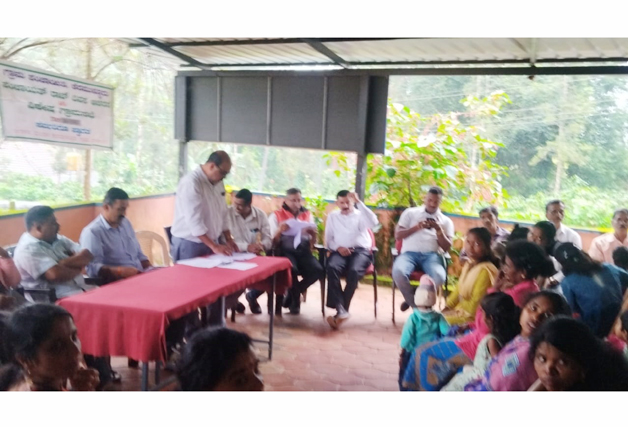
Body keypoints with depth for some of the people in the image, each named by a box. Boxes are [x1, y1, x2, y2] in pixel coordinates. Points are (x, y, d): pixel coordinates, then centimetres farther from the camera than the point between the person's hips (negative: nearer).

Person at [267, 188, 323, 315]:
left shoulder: (308, 215, 18)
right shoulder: (276, 215, 8)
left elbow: (312, 242, 15)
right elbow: (273, 242, 3)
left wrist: (313, 234, -9)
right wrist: (279, 231, -18)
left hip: (303, 250, 3)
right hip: (285, 250, -3)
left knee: (318, 270, -27)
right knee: (292, 269, -36)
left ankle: (292, 293, 0)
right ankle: (296, 299, -5)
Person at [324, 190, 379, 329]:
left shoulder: (360, 215, 13)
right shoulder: (332, 216, 20)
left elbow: (374, 222, -10)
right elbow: (328, 240, 16)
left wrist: (359, 202, -12)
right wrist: (337, 247, -6)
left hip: (361, 251, -1)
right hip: (340, 251, 2)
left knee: (354, 271, -35)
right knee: (332, 268, -34)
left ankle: (342, 309, -33)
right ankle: (341, 310, -40)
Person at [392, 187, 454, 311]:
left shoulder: (446, 221, 19)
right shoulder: (410, 212, 17)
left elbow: (446, 248, 9)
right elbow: (397, 235, 8)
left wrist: (439, 230, -7)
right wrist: (416, 227, -6)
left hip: (431, 255, 1)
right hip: (410, 253, -1)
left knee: (439, 277, -34)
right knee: (398, 272, -36)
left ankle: (412, 300, -5)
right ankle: (416, 305, -9)